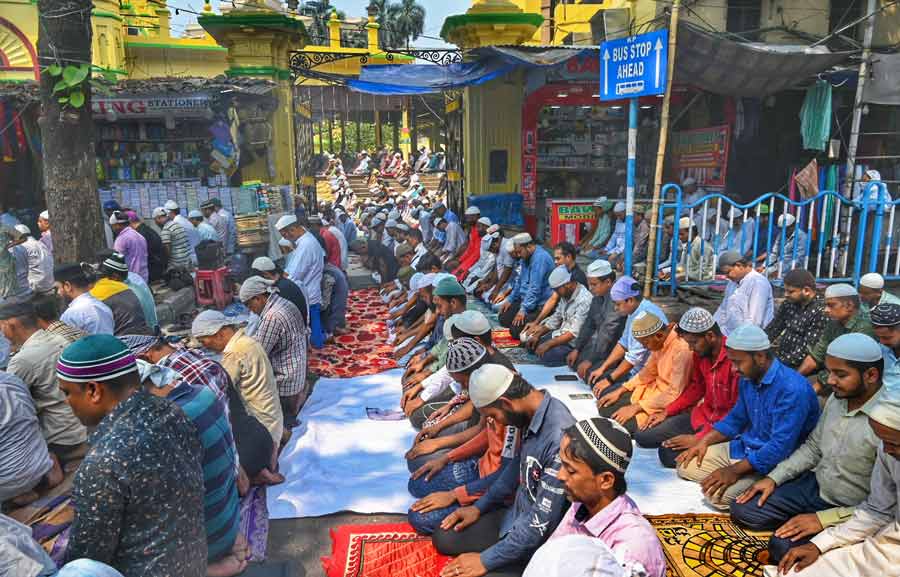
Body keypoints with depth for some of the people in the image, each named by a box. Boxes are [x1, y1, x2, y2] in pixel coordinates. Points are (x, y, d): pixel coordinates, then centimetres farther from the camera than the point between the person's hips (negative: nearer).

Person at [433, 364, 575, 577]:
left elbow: (542, 523, -28)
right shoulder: (533, 414, -7)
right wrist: (479, 507, 15)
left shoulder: (559, 437, -34)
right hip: (518, 515, 8)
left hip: (537, 542, -8)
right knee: (444, 538, 9)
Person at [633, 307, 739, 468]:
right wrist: (667, 412, 12)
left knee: (669, 454, -25)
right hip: (702, 415, 8)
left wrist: (699, 438, -23)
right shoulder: (701, 353, 0)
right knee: (642, 437, 1)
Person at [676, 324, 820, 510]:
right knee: (686, 465, 4)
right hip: (743, 446, 9)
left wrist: (735, 471, -27)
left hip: (771, 462, -9)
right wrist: (704, 442, 3)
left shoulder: (792, 389, -26)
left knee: (718, 493, -28)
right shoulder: (747, 379, 2)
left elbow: (780, 448, -28)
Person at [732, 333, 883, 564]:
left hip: (850, 512, -6)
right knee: (742, 510, -1)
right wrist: (774, 478, 1)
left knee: (783, 546, -23)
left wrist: (823, 519, -24)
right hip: (814, 486, 7)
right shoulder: (837, 398, -3)